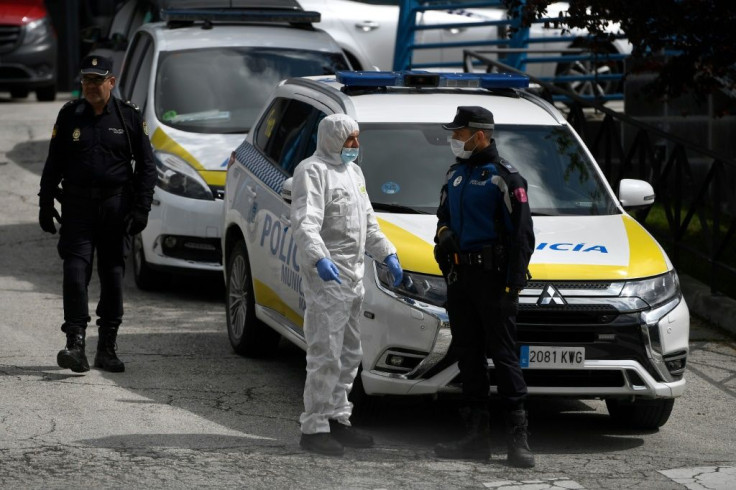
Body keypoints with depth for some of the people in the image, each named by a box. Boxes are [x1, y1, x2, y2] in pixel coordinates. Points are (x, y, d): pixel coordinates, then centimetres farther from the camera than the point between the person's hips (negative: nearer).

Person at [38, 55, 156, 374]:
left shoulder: (129, 117, 3)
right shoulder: (69, 115, 6)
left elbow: (146, 166, 6)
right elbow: (53, 164, 11)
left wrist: (141, 208, -2)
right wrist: (46, 204, 5)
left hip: (116, 207, 0)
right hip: (77, 204, 0)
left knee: (113, 276, 5)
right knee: (75, 272, -12)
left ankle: (107, 348, 13)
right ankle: (75, 344, -16)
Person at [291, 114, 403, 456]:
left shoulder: (352, 171, 18)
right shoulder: (313, 172, -12)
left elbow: (367, 222, 28)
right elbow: (304, 223, -26)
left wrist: (387, 254, 18)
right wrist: (319, 259, -40)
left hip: (353, 275, 10)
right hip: (326, 275, -10)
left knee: (349, 354, 14)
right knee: (326, 354, -11)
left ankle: (338, 420, 22)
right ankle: (314, 428, -8)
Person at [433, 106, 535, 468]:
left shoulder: (504, 177, -8)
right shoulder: (455, 175, 15)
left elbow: (522, 234, -10)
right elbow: (444, 215, 28)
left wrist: (513, 283, -15)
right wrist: (444, 232, 2)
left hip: (493, 278, -8)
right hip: (460, 277, 8)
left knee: (503, 356, -9)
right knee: (468, 357, 8)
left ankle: (518, 440, -9)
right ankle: (476, 436, 12)